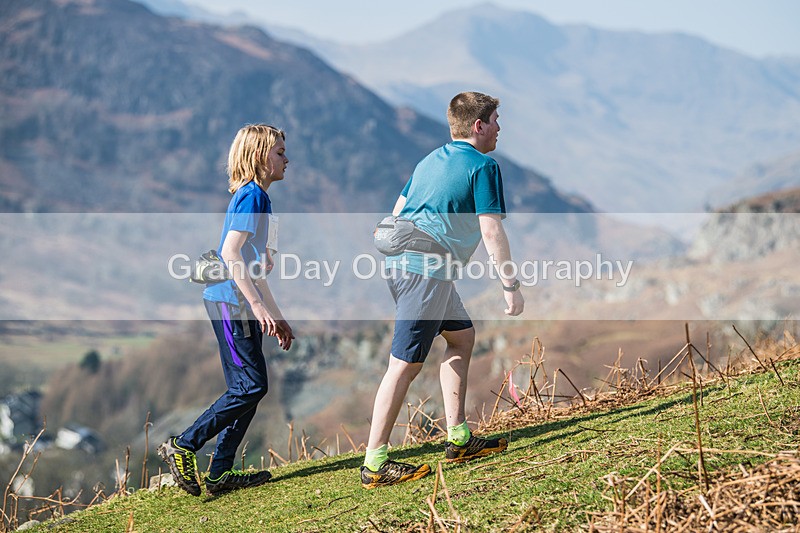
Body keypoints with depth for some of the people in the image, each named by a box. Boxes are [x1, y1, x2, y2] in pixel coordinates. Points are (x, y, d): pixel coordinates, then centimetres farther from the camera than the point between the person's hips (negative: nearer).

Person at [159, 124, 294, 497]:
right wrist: (258, 305, -24)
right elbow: (230, 252, -21)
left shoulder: (256, 197, 20)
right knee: (251, 386, -10)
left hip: (239, 303, 10)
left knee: (247, 388, 9)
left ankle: (220, 473, 12)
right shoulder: (252, 195, -10)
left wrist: (276, 316, 25)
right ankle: (182, 446, -5)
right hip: (230, 301, -10)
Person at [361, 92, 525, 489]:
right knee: (405, 364, -7)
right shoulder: (483, 166, -4)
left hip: (400, 258, 10)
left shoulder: (430, 160, 20)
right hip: (427, 268, -10)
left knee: (462, 336, 20)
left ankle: (458, 439, 20)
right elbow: (491, 231, -10)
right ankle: (375, 464, -5)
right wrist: (510, 286, -6)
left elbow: (397, 213, 24)